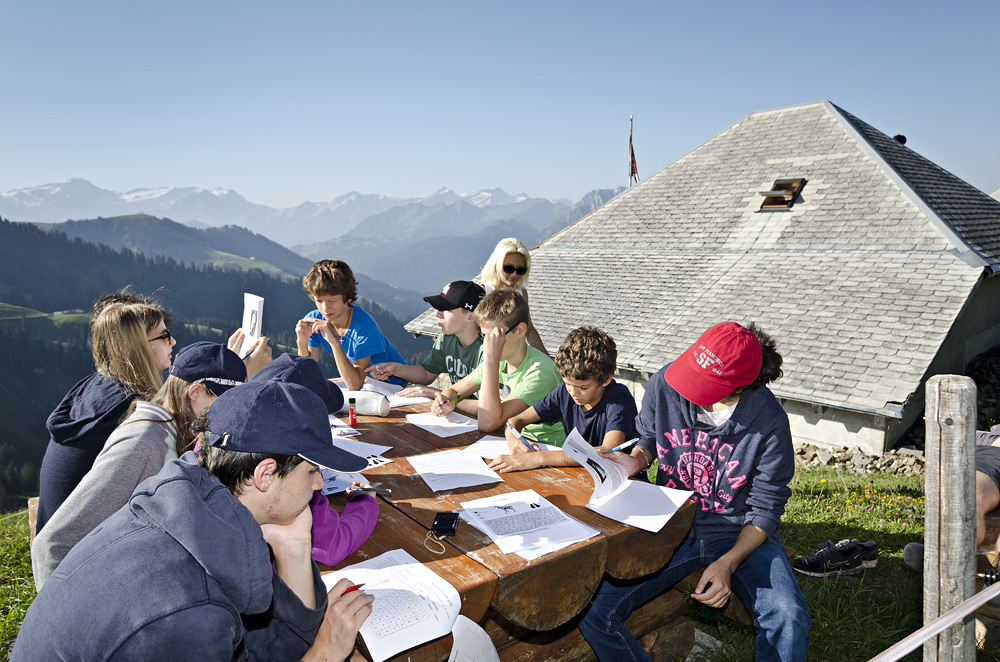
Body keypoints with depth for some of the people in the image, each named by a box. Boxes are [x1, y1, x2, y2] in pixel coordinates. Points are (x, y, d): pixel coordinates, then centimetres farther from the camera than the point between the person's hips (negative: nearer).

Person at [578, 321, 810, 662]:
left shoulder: (769, 422, -19)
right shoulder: (664, 385, -12)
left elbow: (765, 509, -10)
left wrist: (728, 563, -22)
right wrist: (637, 460, -13)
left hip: (740, 534, -1)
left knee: (789, 618, -30)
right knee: (592, 612, -18)